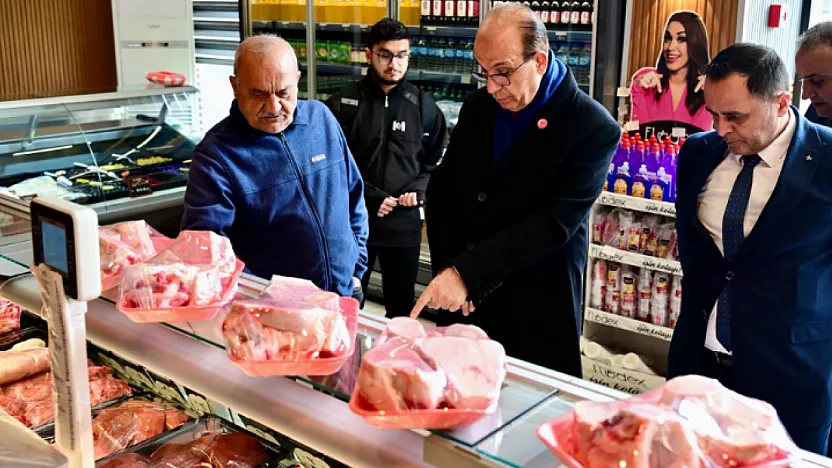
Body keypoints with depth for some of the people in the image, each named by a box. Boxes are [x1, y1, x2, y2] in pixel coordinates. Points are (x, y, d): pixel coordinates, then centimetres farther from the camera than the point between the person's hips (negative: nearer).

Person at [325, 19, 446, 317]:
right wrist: (368, 197, -13)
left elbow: (434, 163, 12)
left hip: (405, 222, 2)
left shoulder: (424, 106, 4)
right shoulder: (342, 104, -4)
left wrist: (419, 189, -7)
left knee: (402, 308, 15)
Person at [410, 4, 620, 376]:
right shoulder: (478, 107, 3)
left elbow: (553, 222, -22)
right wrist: (447, 270, -5)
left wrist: (467, 273, -28)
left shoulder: (593, 129, -14)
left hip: (537, 317, -5)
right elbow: (442, 188, 8)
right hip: (464, 305, 5)